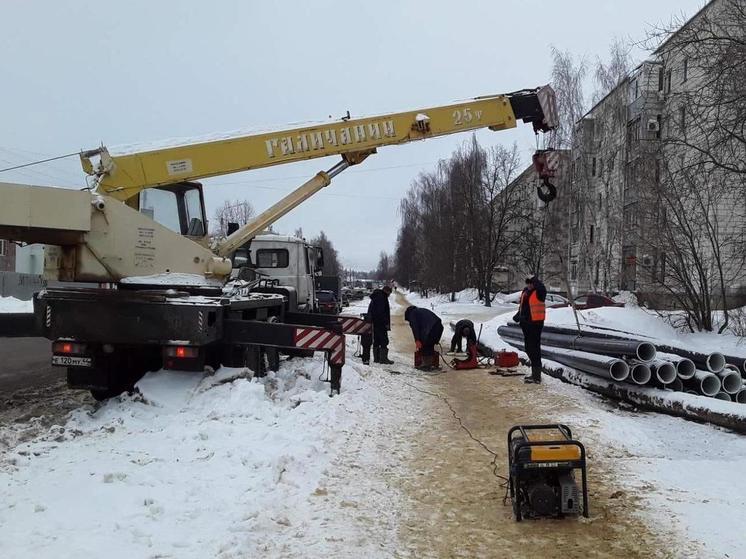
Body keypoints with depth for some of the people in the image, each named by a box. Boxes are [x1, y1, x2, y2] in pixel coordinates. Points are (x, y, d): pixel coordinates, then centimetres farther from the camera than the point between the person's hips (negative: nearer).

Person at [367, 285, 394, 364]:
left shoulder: (375, 297, 18)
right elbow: (382, 312, -21)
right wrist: (386, 323, -18)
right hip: (380, 323, -10)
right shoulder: (382, 297, -15)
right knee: (384, 340, -6)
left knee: (376, 340, 14)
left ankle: (376, 358, 19)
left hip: (374, 323, 10)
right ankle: (383, 358, -7)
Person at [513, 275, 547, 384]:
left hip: (536, 323, -9)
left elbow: (542, 289, -36)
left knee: (534, 348, -8)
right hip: (526, 323, 9)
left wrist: (536, 281, -28)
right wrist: (519, 314, 10)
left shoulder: (538, 292, -11)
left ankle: (536, 376, -3)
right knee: (528, 347, 16)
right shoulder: (525, 291, 13)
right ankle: (535, 373, 29)